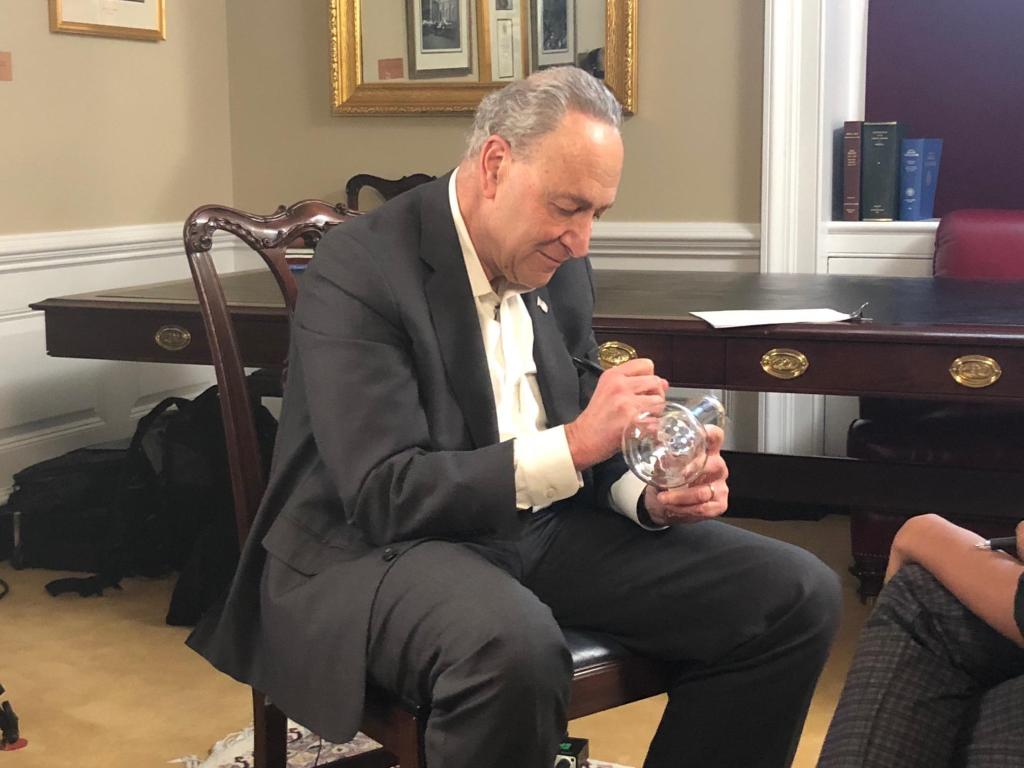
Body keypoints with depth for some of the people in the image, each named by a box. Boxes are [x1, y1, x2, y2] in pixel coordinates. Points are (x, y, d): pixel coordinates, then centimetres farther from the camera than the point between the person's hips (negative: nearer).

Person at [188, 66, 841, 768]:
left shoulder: (559, 264, 6)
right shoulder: (361, 270, -17)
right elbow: (385, 495, -23)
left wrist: (648, 495, -9)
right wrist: (573, 446, -27)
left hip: (541, 524, 7)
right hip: (379, 543, -6)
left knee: (798, 595, -6)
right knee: (513, 649, -41)